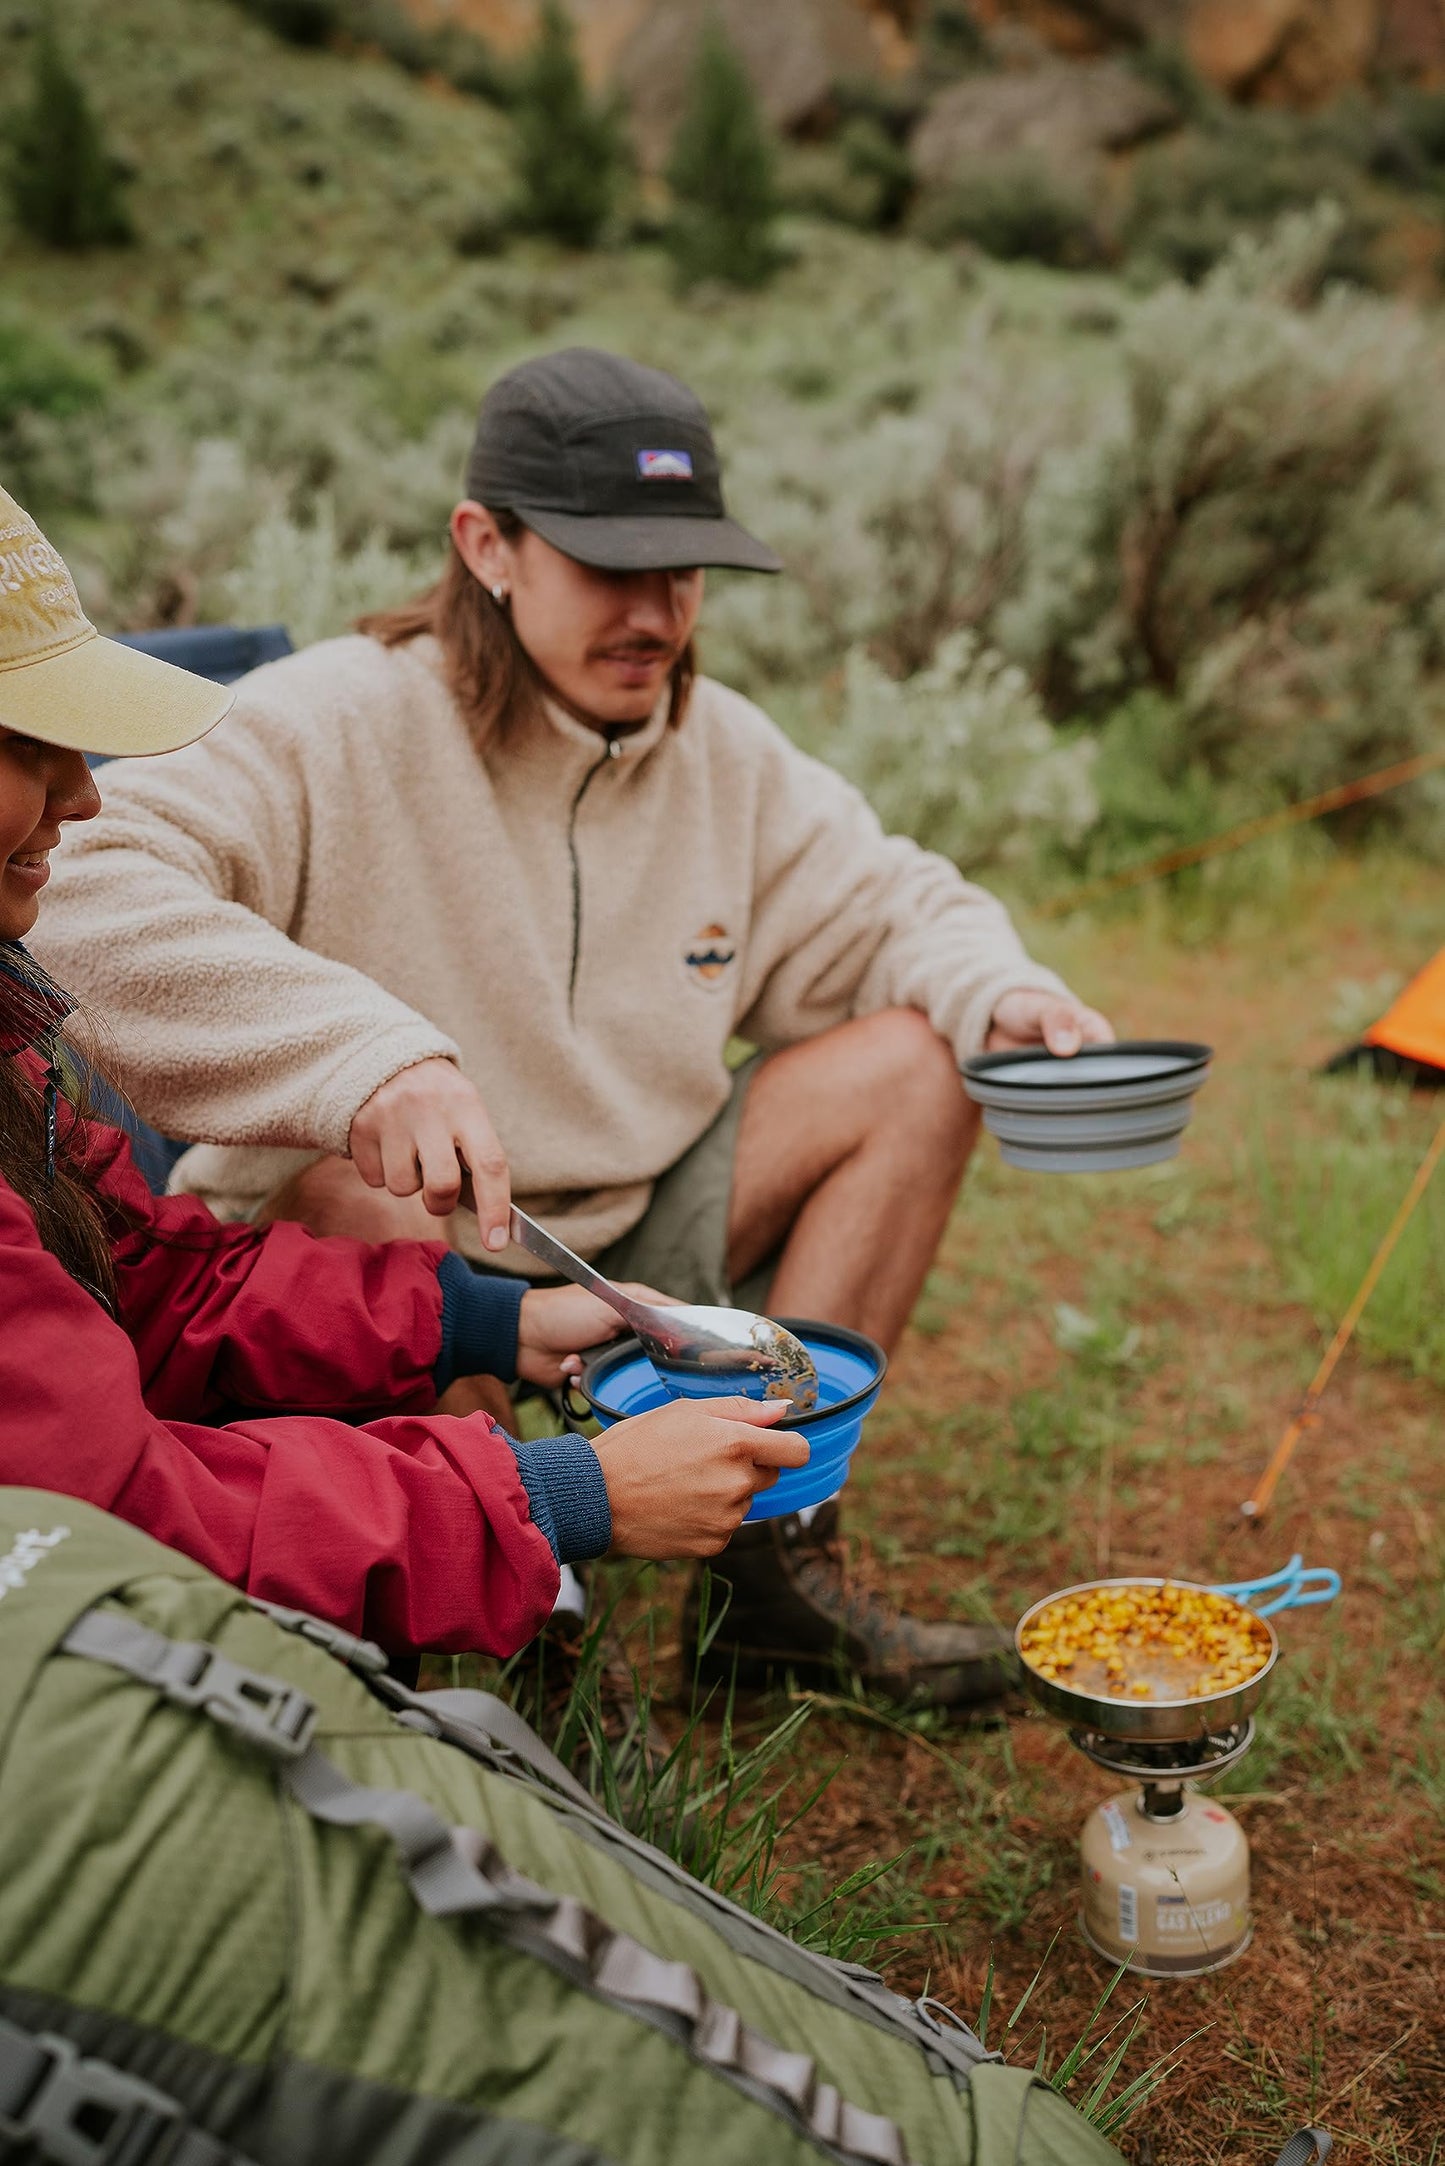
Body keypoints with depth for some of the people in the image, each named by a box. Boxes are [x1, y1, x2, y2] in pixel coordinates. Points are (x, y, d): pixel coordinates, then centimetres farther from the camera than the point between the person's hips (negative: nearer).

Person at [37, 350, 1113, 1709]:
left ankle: (774, 1556, -5)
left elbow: (885, 906, 13)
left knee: (916, 1063, -5)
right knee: (369, 1209, -40)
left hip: (627, 1244, 6)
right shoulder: (339, 724, -18)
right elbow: (81, 896, -32)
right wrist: (370, 1055, -44)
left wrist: (997, 990, -11)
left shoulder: (721, 750, 2)